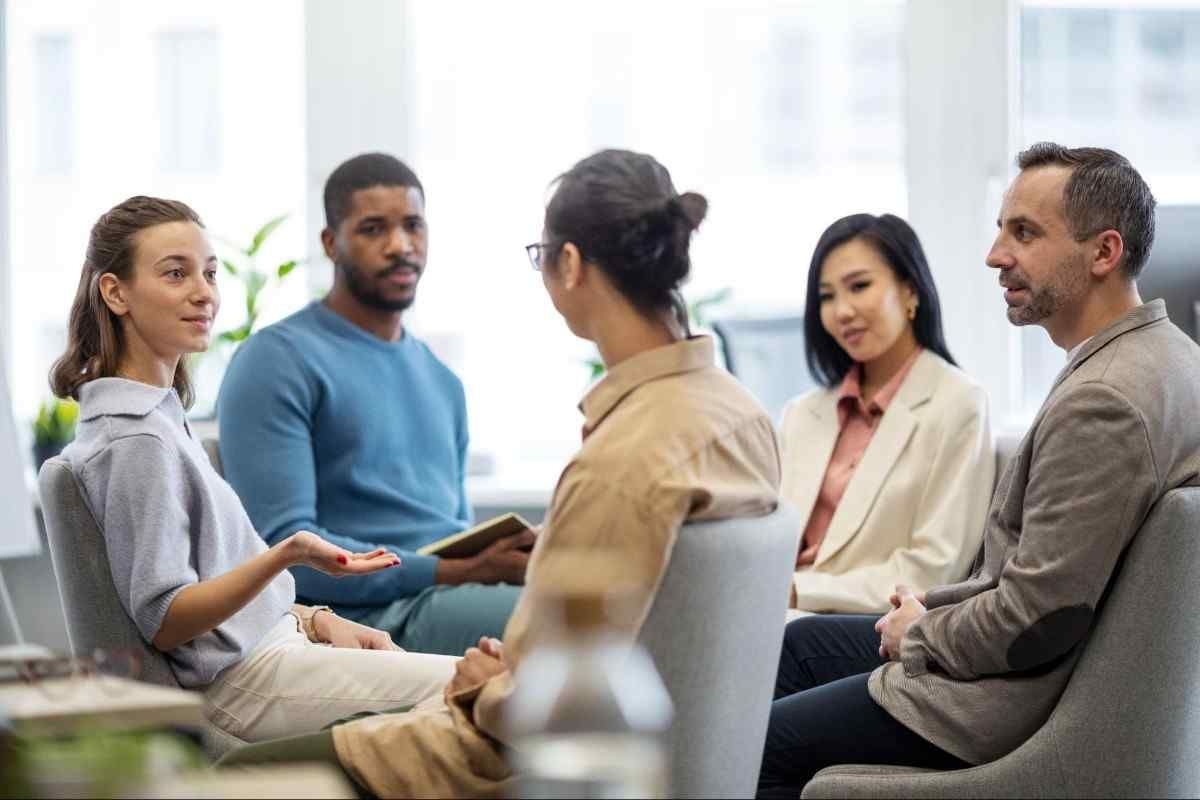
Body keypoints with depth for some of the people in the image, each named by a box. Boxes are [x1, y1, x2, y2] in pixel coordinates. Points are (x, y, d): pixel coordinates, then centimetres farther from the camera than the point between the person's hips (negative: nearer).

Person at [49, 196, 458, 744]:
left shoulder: (161, 415, 13)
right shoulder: (136, 439, -19)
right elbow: (163, 621, -21)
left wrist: (317, 621, 9)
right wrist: (288, 554, -33)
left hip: (266, 646, 10)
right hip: (245, 684, -10)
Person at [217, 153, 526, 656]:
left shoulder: (442, 382, 25)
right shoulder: (277, 362, -1)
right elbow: (284, 548, -12)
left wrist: (509, 557, 0)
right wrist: (458, 572, -18)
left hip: (455, 601, 8)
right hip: (364, 616, -8)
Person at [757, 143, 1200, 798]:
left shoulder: (1101, 402, -28)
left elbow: (1036, 617, -27)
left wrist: (919, 633, -8)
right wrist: (932, 607, 8)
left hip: (1025, 694, -11)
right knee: (797, 645, 25)